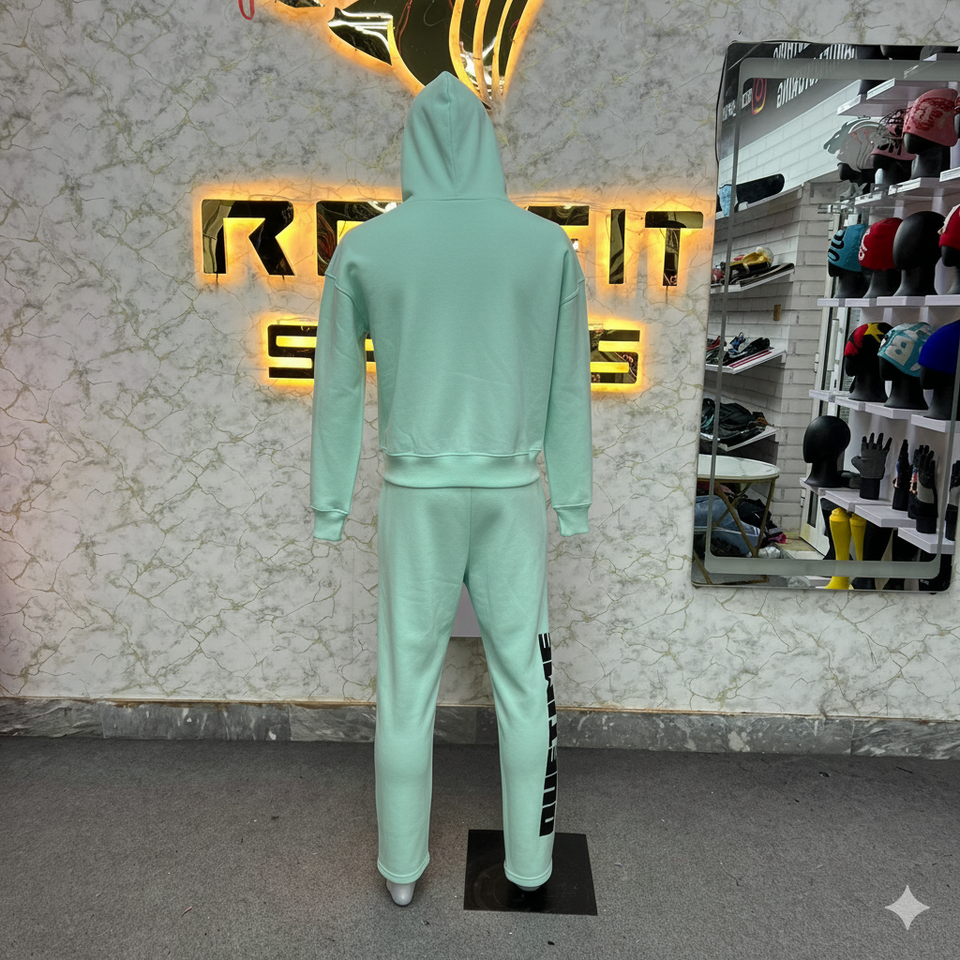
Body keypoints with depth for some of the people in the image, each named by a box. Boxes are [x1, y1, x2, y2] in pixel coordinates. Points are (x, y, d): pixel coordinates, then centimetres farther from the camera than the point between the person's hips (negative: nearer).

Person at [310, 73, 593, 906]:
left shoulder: (363, 249, -3)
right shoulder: (550, 246, -1)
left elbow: (338, 389, 0)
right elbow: (569, 387, 2)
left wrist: (330, 507, 8)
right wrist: (575, 502, 10)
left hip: (417, 494, 0)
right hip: (512, 493, 1)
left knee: (408, 680, 12)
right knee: (524, 676, 14)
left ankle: (404, 863, 29)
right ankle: (528, 856, 29)